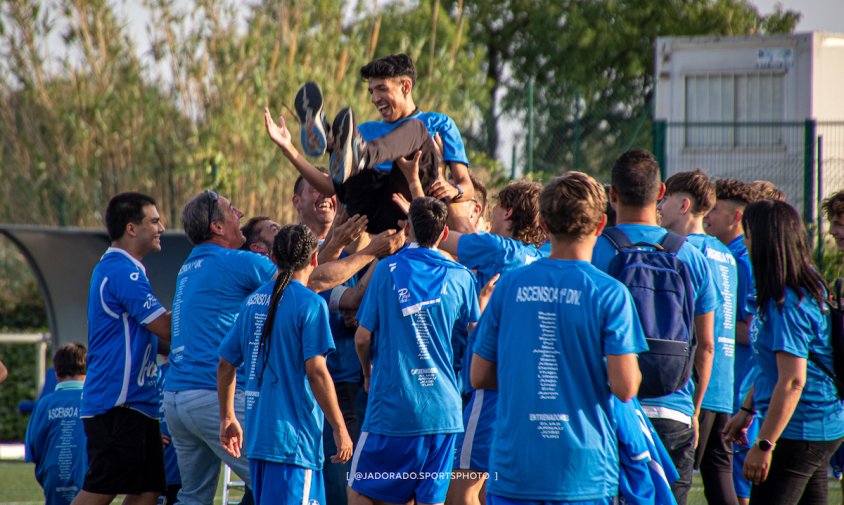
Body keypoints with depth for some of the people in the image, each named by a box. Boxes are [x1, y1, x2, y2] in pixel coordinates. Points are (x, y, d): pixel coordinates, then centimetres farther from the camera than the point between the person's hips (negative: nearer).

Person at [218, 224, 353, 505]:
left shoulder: (253, 301, 11)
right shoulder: (310, 304, -10)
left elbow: (225, 365, 14)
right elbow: (316, 371, -16)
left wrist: (227, 418, 24)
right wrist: (340, 428, -10)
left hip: (257, 431, 7)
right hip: (293, 435, -7)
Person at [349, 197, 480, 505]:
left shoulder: (388, 269, -3)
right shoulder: (461, 277, 3)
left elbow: (363, 337, 0)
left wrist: (368, 372, 19)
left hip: (393, 406, -3)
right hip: (444, 408, 3)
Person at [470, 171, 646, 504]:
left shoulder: (509, 285, 3)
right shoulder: (609, 294, -7)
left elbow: (479, 376, 7)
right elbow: (625, 387, -13)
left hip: (513, 470, 2)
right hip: (585, 474, -2)